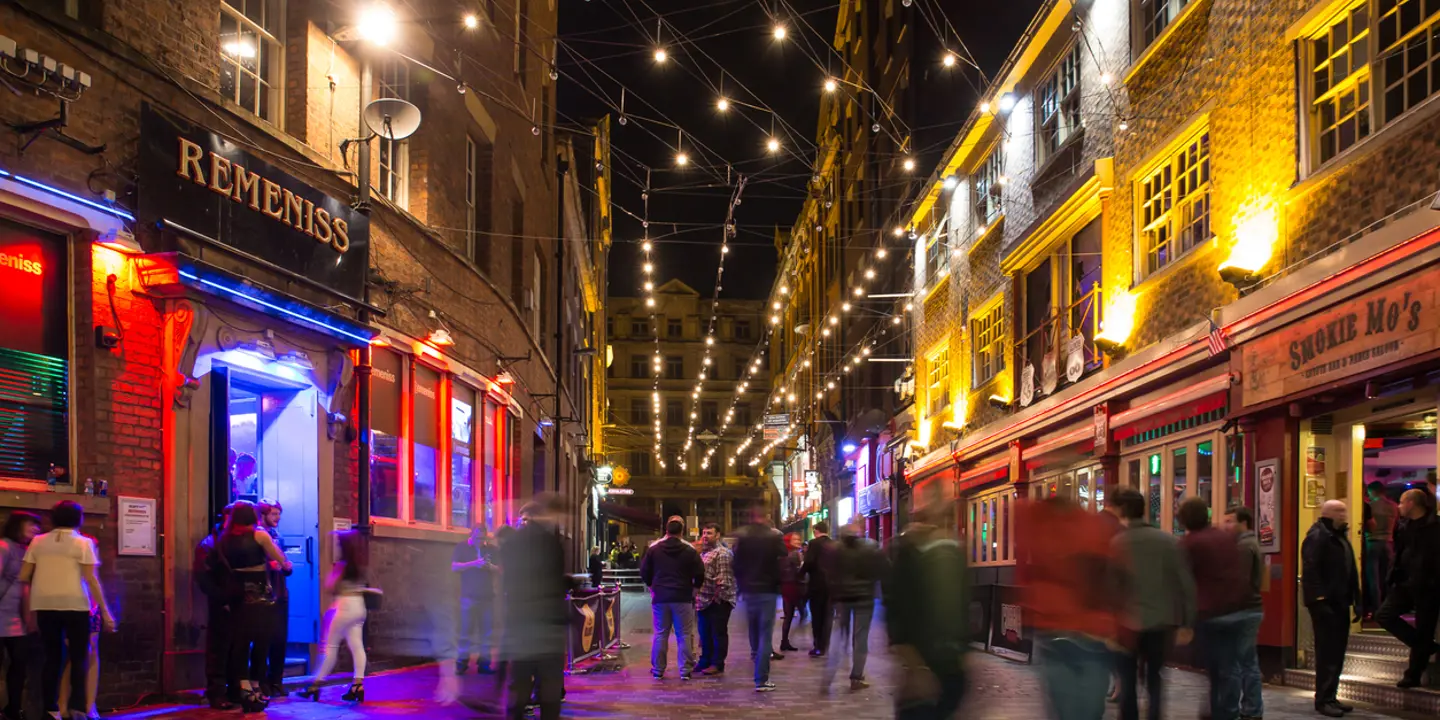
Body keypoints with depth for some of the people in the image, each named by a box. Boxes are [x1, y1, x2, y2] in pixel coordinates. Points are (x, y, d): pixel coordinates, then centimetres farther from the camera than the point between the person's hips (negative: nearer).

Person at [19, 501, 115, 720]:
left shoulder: (38, 542, 8)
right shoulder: (83, 543, -3)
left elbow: (23, 577, 7)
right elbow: (91, 580, -9)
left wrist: (28, 607, 20)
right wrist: (105, 611, -7)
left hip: (45, 606, 3)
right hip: (75, 606, -3)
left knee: (52, 658, 10)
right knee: (78, 658, 4)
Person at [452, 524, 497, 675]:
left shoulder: (492, 549, 8)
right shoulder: (461, 547, 2)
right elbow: (454, 567, -6)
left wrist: (491, 567, -13)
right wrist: (474, 563, -18)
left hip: (488, 595, 3)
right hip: (469, 595, -3)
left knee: (487, 630, 3)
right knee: (467, 629, -3)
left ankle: (484, 661, 6)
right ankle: (462, 661, 2)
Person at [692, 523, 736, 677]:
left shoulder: (722, 553, -12)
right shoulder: (703, 552, 16)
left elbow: (723, 578, -17)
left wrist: (717, 594, -16)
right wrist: (698, 597, 15)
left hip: (718, 601, -9)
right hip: (704, 600, 9)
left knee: (718, 633, 0)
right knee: (705, 633, 15)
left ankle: (717, 664, 6)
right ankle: (705, 661, 24)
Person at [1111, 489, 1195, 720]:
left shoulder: (1115, 544, -8)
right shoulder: (1170, 541, 1)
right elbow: (1187, 584, -1)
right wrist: (1187, 622, 5)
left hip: (1127, 623, -2)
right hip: (1161, 622, 3)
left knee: (1128, 681, 9)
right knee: (1155, 680, 14)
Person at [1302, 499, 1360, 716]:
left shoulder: (1339, 536, 18)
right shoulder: (1317, 537, -12)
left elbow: (1349, 570, 21)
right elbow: (1310, 569, -20)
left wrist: (1355, 599, 16)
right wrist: (1320, 597, -24)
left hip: (1340, 603, 10)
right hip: (1325, 603, -10)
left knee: (1337, 651, 12)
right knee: (1327, 652, -8)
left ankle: (1330, 696, 19)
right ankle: (1323, 700, -4)